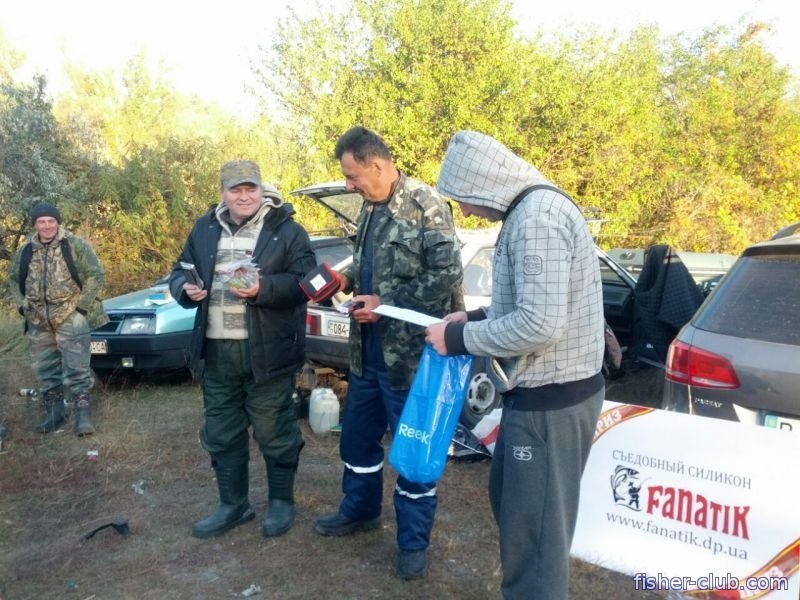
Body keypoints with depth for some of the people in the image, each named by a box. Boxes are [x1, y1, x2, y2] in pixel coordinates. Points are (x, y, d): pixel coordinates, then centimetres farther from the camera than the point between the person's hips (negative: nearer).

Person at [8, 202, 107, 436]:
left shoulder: (76, 245, -5)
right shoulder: (25, 252, 8)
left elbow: (96, 276, -7)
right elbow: (13, 280, 21)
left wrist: (82, 305, -12)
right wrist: (22, 305, 6)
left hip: (71, 319, -5)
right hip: (39, 322, 5)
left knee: (76, 370, -6)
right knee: (46, 371, 13)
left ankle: (83, 415, -2)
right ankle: (54, 413, 25)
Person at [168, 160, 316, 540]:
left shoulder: (286, 230, -4)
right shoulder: (205, 230, 11)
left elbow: (304, 281, -11)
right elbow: (180, 272, 17)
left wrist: (263, 289, -25)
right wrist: (185, 289, -6)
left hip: (266, 351, -5)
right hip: (215, 350, 5)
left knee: (274, 431, 6)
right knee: (220, 433, 14)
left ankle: (282, 501, 25)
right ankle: (233, 504, 31)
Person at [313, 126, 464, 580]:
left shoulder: (426, 205, -15)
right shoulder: (371, 207, 10)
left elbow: (446, 275, -20)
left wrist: (387, 304, -19)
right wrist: (348, 280, 2)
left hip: (410, 353, -8)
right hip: (368, 349, 8)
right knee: (357, 433, 20)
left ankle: (415, 541, 22)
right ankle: (360, 510, 42)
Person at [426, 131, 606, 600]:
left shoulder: (538, 216, -22)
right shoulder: (531, 210, 11)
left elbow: (539, 324, -28)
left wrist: (461, 339, -16)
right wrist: (476, 319, 9)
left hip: (551, 400, -11)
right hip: (541, 392, 11)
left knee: (534, 528, 2)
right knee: (510, 500, 24)